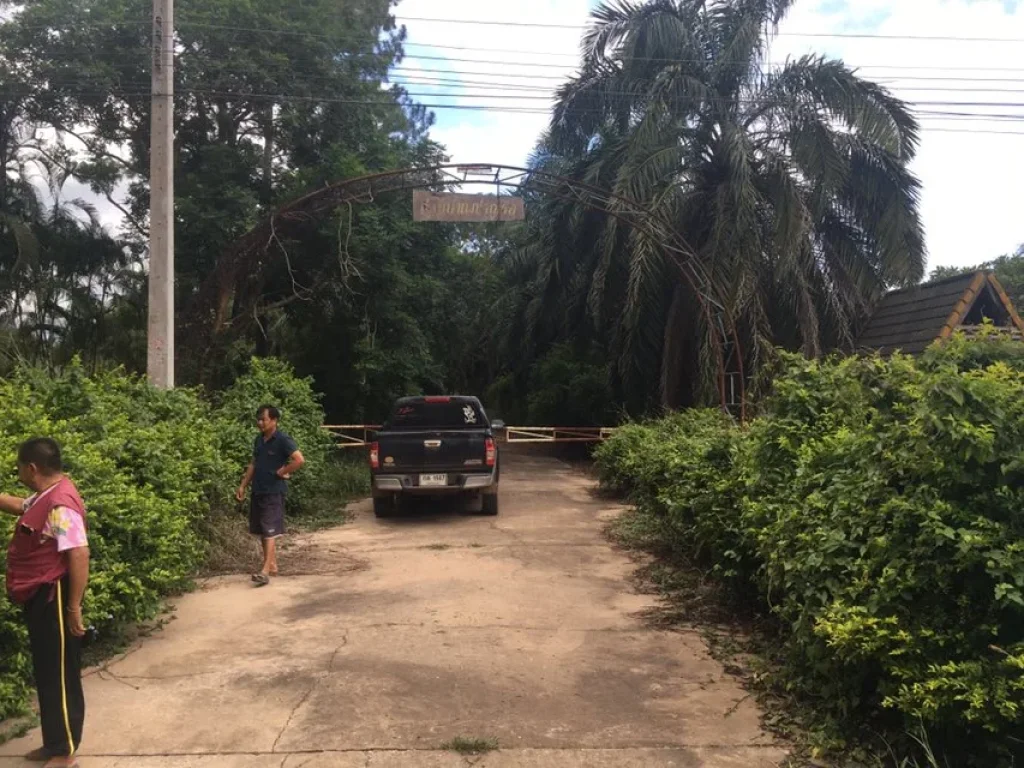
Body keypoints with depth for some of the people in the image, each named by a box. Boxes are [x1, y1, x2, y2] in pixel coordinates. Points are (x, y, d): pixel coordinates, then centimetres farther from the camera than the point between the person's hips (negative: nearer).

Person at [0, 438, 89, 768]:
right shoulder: (45, 496, 8)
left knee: (60, 676, 2)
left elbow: (79, 555, -28)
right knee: (45, 674, 19)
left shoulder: (60, 504, -24)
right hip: (41, 598, 10)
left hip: (54, 600, -10)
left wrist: (74, 607, -25)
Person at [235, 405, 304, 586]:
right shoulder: (259, 439, 12)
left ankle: (265, 571, -13)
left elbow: (300, 460, -23)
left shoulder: (283, 440, -13)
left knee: (269, 531, -10)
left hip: (274, 492, -8)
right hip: (258, 491, 8)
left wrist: (282, 472, -14)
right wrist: (243, 485, 15)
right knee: (261, 531, 12)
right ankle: (273, 565, 23)